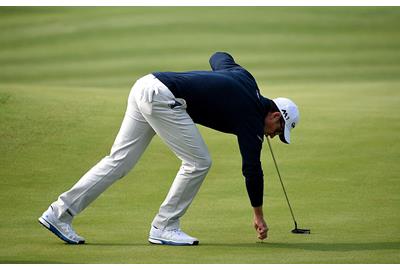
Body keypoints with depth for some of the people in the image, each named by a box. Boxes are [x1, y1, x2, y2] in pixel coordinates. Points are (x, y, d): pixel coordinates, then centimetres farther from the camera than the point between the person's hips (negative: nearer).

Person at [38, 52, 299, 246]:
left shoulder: (244, 77, 19)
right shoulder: (251, 118, -2)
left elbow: (219, 56, 39)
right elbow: (252, 167, 0)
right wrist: (258, 215, 8)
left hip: (146, 85, 9)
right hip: (163, 98, -9)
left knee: (119, 161, 7)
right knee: (198, 162, -3)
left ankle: (60, 213, 5)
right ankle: (164, 227, 4)